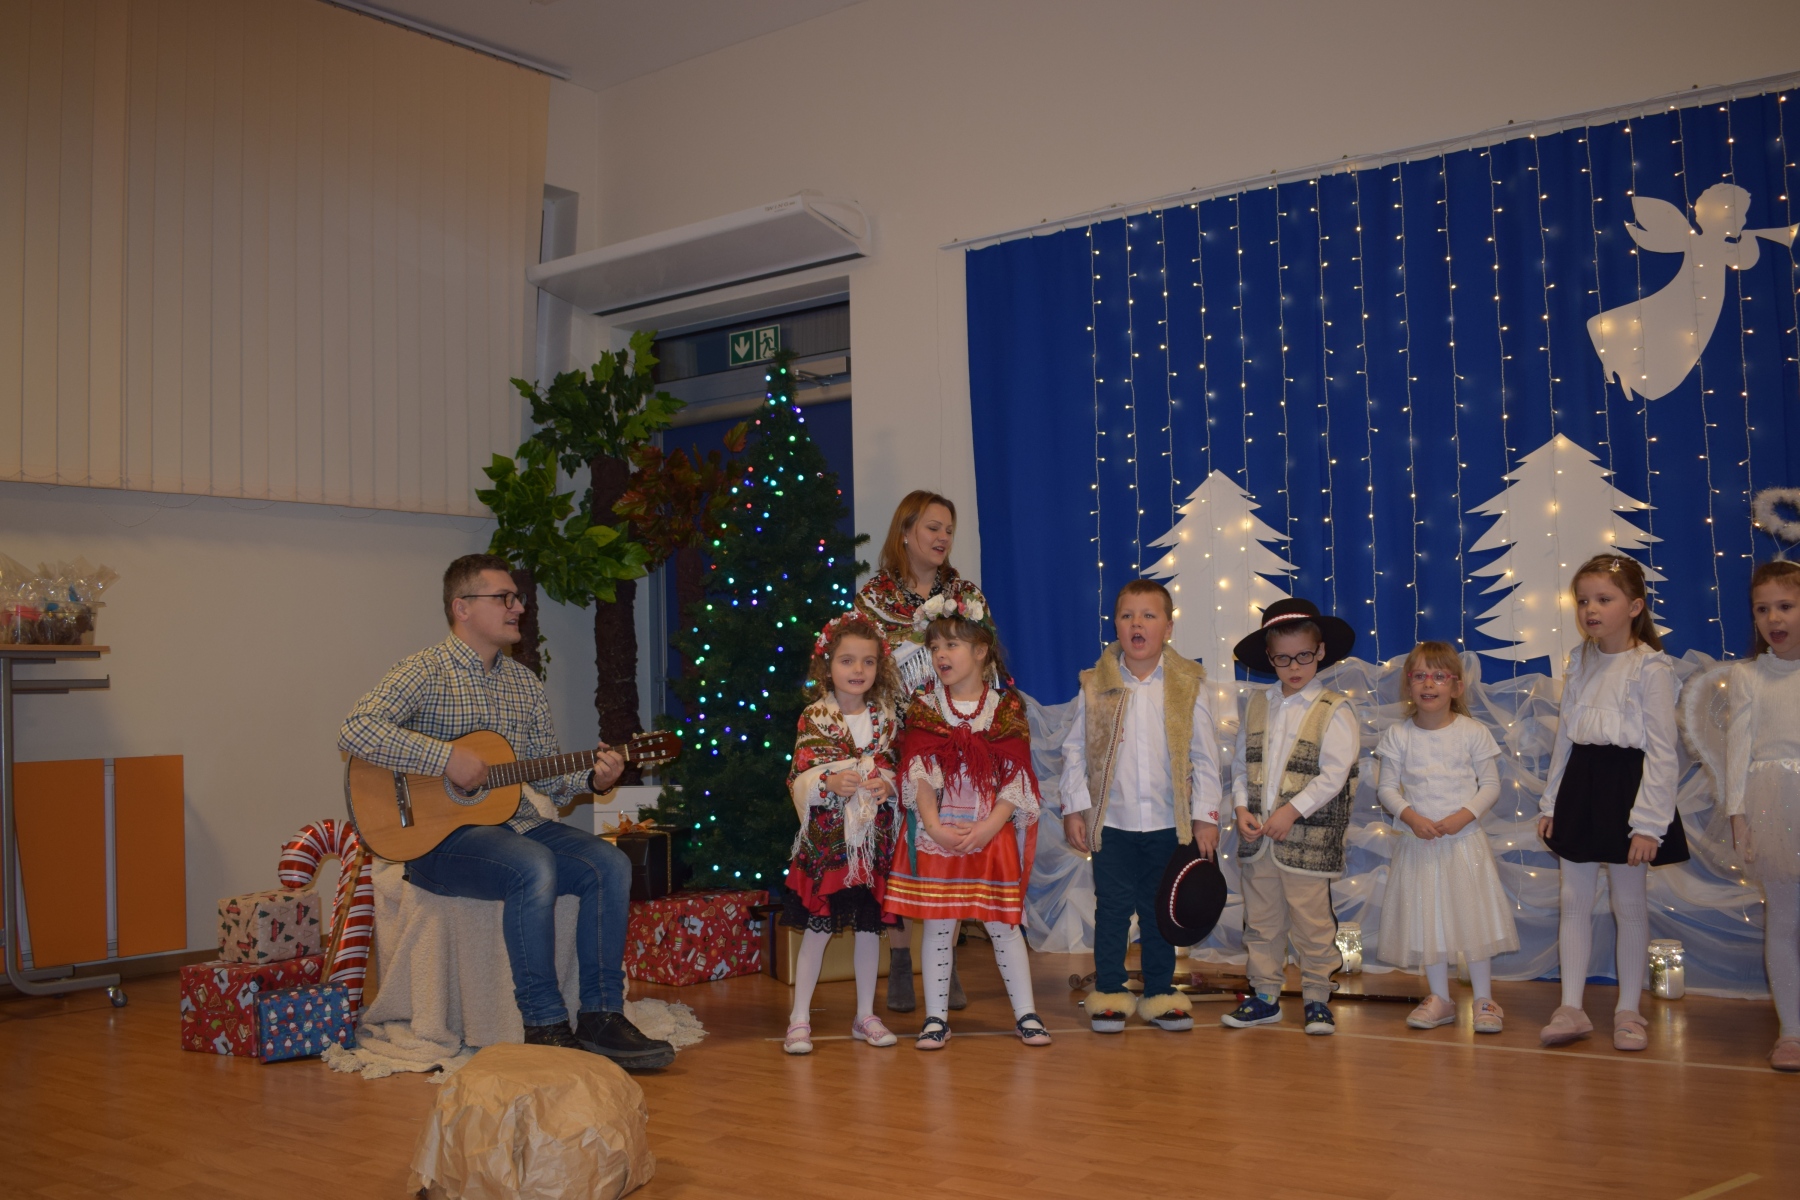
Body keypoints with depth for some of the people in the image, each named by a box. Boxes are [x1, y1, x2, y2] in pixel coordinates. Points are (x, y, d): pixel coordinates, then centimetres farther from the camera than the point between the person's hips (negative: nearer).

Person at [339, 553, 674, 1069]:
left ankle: (601, 1016, -11)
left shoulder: (524, 684, 15)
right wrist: (446, 757, -26)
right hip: (440, 836, -7)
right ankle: (545, 1026, -24)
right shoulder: (427, 672, -6)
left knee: (610, 863, -15)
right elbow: (356, 730, -22)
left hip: (518, 825, 7)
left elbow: (547, 776, 16)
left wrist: (590, 779, -5)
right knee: (535, 867, -34)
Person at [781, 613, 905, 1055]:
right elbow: (799, 778, -8)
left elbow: (892, 765, 12)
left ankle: (865, 1015, 22)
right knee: (817, 927, 0)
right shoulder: (815, 717, -5)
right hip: (827, 836, -3)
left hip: (874, 836, 4)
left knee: (870, 925, 9)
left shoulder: (883, 716, 6)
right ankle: (799, 1019, 8)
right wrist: (830, 782, -26)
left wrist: (887, 783, -10)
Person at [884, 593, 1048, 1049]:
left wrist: (987, 828, -13)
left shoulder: (1007, 709, 1)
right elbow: (918, 774, -4)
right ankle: (936, 1016, 14)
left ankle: (1025, 1012, 15)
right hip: (936, 834, 1)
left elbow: (1016, 778, -4)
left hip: (992, 835, -1)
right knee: (938, 924, 4)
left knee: (1003, 923, 5)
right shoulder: (924, 709, 3)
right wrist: (935, 826, -15)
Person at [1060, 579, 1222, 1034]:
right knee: (1112, 910, 8)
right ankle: (1109, 994, 20)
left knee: (1160, 912, 12)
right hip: (1111, 823, 0)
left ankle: (1160, 993, 25)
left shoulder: (1188, 685, -2)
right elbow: (1075, 750, 1)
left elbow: (1205, 756, 1)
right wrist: (1075, 808, -4)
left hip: (1168, 823, 0)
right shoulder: (1096, 685, -2)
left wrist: (1205, 816, -1)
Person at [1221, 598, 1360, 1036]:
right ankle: (1265, 996, 23)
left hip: (1308, 839, -5)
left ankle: (1316, 999, 17)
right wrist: (1242, 808, -4)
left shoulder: (1334, 710, -7)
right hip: (1257, 837, 5)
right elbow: (1242, 765, 10)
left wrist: (1292, 811, -18)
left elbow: (1333, 775, -14)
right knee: (1261, 922, 12)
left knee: (1312, 925, 2)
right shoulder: (1257, 704, 9)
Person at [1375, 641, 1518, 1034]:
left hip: (1464, 838, -1)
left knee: (1474, 915, 1)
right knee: (1428, 917, 8)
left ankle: (1484, 1000, 14)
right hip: (1419, 841, 1)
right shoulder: (1399, 735, -1)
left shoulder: (1473, 732, -3)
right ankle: (1440, 999, 21)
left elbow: (1490, 785, -1)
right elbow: (1388, 788, 0)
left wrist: (1465, 815, -16)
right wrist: (1411, 816, -17)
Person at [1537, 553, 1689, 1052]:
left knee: (1630, 903, 5)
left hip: (1626, 786, -6)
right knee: (1574, 900, 7)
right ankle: (1570, 1007, 13)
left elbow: (1662, 752, -13)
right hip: (1580, 786, 6)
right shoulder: (1580, 662, 8)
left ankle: (1628, 1011, 17)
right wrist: (1550, 802, 12)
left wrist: (1648, 823, -17)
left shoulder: (1650, 667, -12)